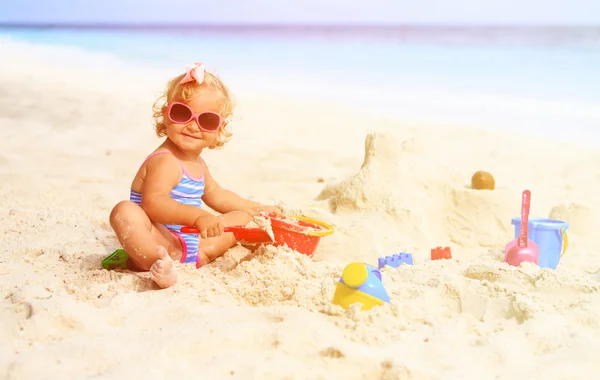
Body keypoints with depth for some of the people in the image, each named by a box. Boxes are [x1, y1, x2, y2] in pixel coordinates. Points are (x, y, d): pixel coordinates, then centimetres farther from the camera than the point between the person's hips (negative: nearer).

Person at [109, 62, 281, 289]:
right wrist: (197, 216, -44)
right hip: (160, 243, -10)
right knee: (125, 212, -39)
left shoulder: (197, 163, 15)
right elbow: (152, 203, -34)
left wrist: (257, 209, 32)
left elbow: (216, 195, 32)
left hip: (196, 247, 10)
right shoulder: (164, 162, -16)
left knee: (242, 217, 19)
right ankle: (159, 263, -55)